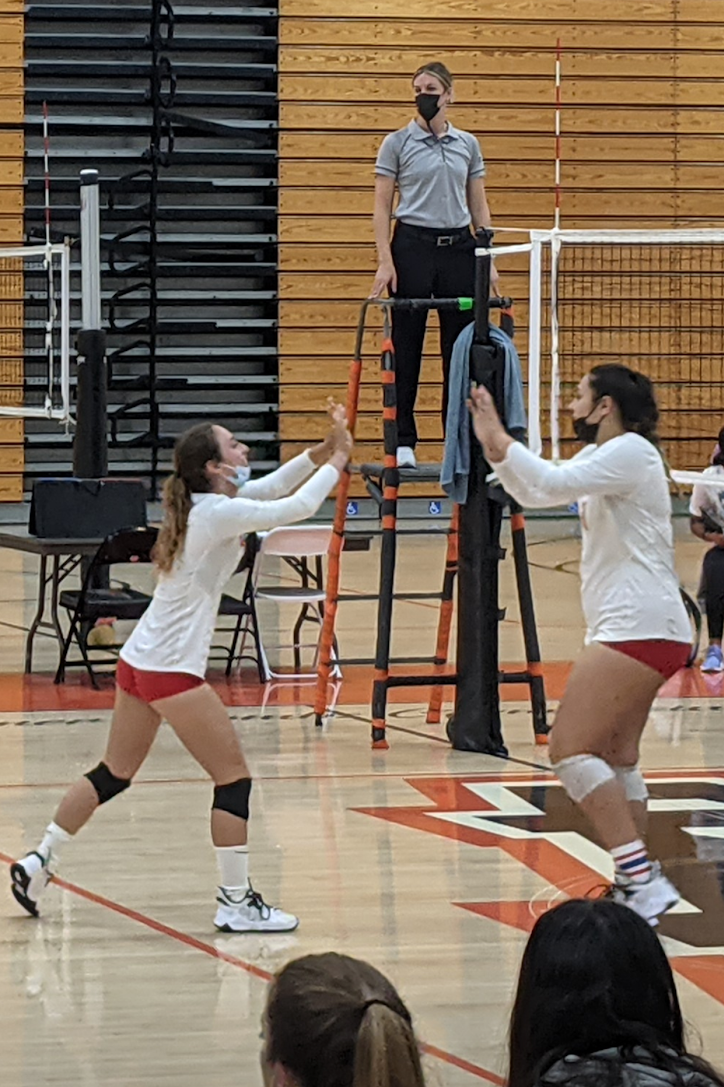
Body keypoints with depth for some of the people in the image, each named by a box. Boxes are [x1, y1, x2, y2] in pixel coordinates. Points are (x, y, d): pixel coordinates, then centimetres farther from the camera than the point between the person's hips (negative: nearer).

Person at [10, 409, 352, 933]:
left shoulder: (202, 503, 9)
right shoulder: (219, 513, -17)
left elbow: (270, 487, 20)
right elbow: (299, 507, -14)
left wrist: (321, 452, 8)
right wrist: (337, 460, 0)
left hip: (139, 662, 9)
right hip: (172, 670, -9)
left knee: (114, 774, 19)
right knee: (234, 777, -1)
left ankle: (39, 862, 23)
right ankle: (237, 902, 2)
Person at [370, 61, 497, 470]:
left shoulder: (468, 144, 9)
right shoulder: (397, 142, 0)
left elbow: (479, 206, 11)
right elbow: (382, 206, -2)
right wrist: (385, 261, -11)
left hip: (458, 248, 3)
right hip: (412, 247, -3)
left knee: (461, 347, 4)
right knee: (406, 348, -1)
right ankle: (403, 442, 4)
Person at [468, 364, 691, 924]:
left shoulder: (631, 451, -11)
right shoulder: (602, 456, 19)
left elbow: (553, 484, -24)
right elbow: (533, 493, 25)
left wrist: (499, 439, -16)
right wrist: (493, 445, 15)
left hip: (639, 628, -11)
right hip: (635, 630, 11)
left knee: (571, 749, -15)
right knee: (616, 760, 16)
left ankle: (642, 878, -21)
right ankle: (639, 884, 19)